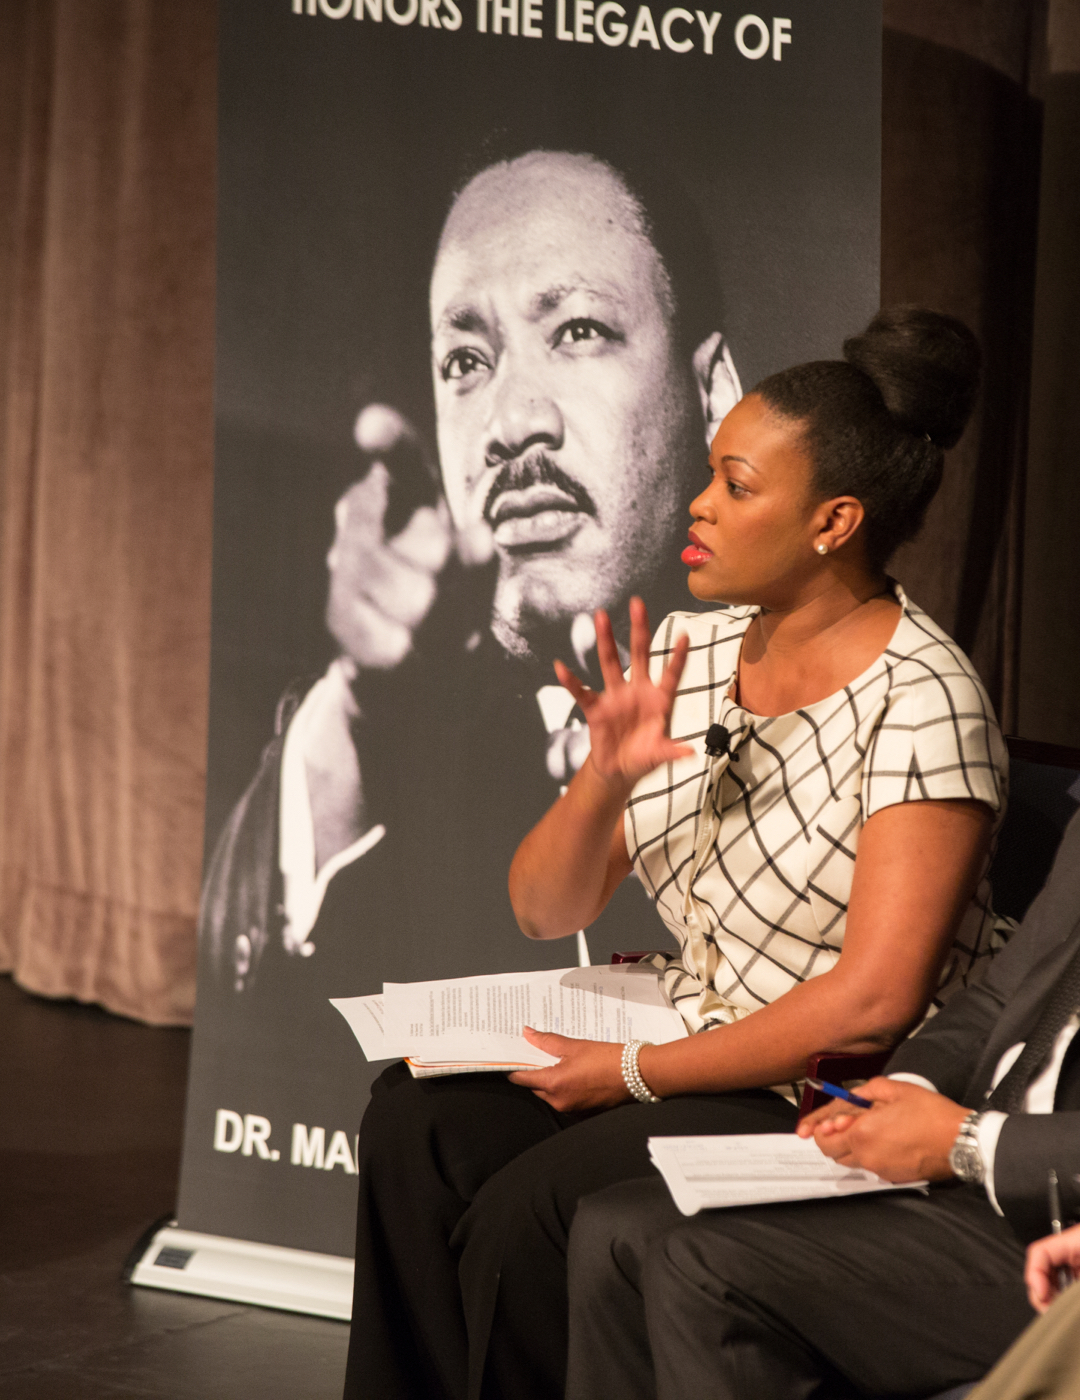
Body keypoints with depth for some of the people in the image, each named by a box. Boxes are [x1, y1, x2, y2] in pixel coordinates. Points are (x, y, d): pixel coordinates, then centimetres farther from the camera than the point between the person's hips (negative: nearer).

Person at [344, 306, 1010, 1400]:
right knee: (416, 1124, -17)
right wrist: (605, 776, -13)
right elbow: (544, 910, 7)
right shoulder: (688, 651, 6)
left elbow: (871, 1003, -21)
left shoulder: (920, 700, -16)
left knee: (528, 1209, -26)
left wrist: (632, 1072, -17)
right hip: (685, 1044, 7)